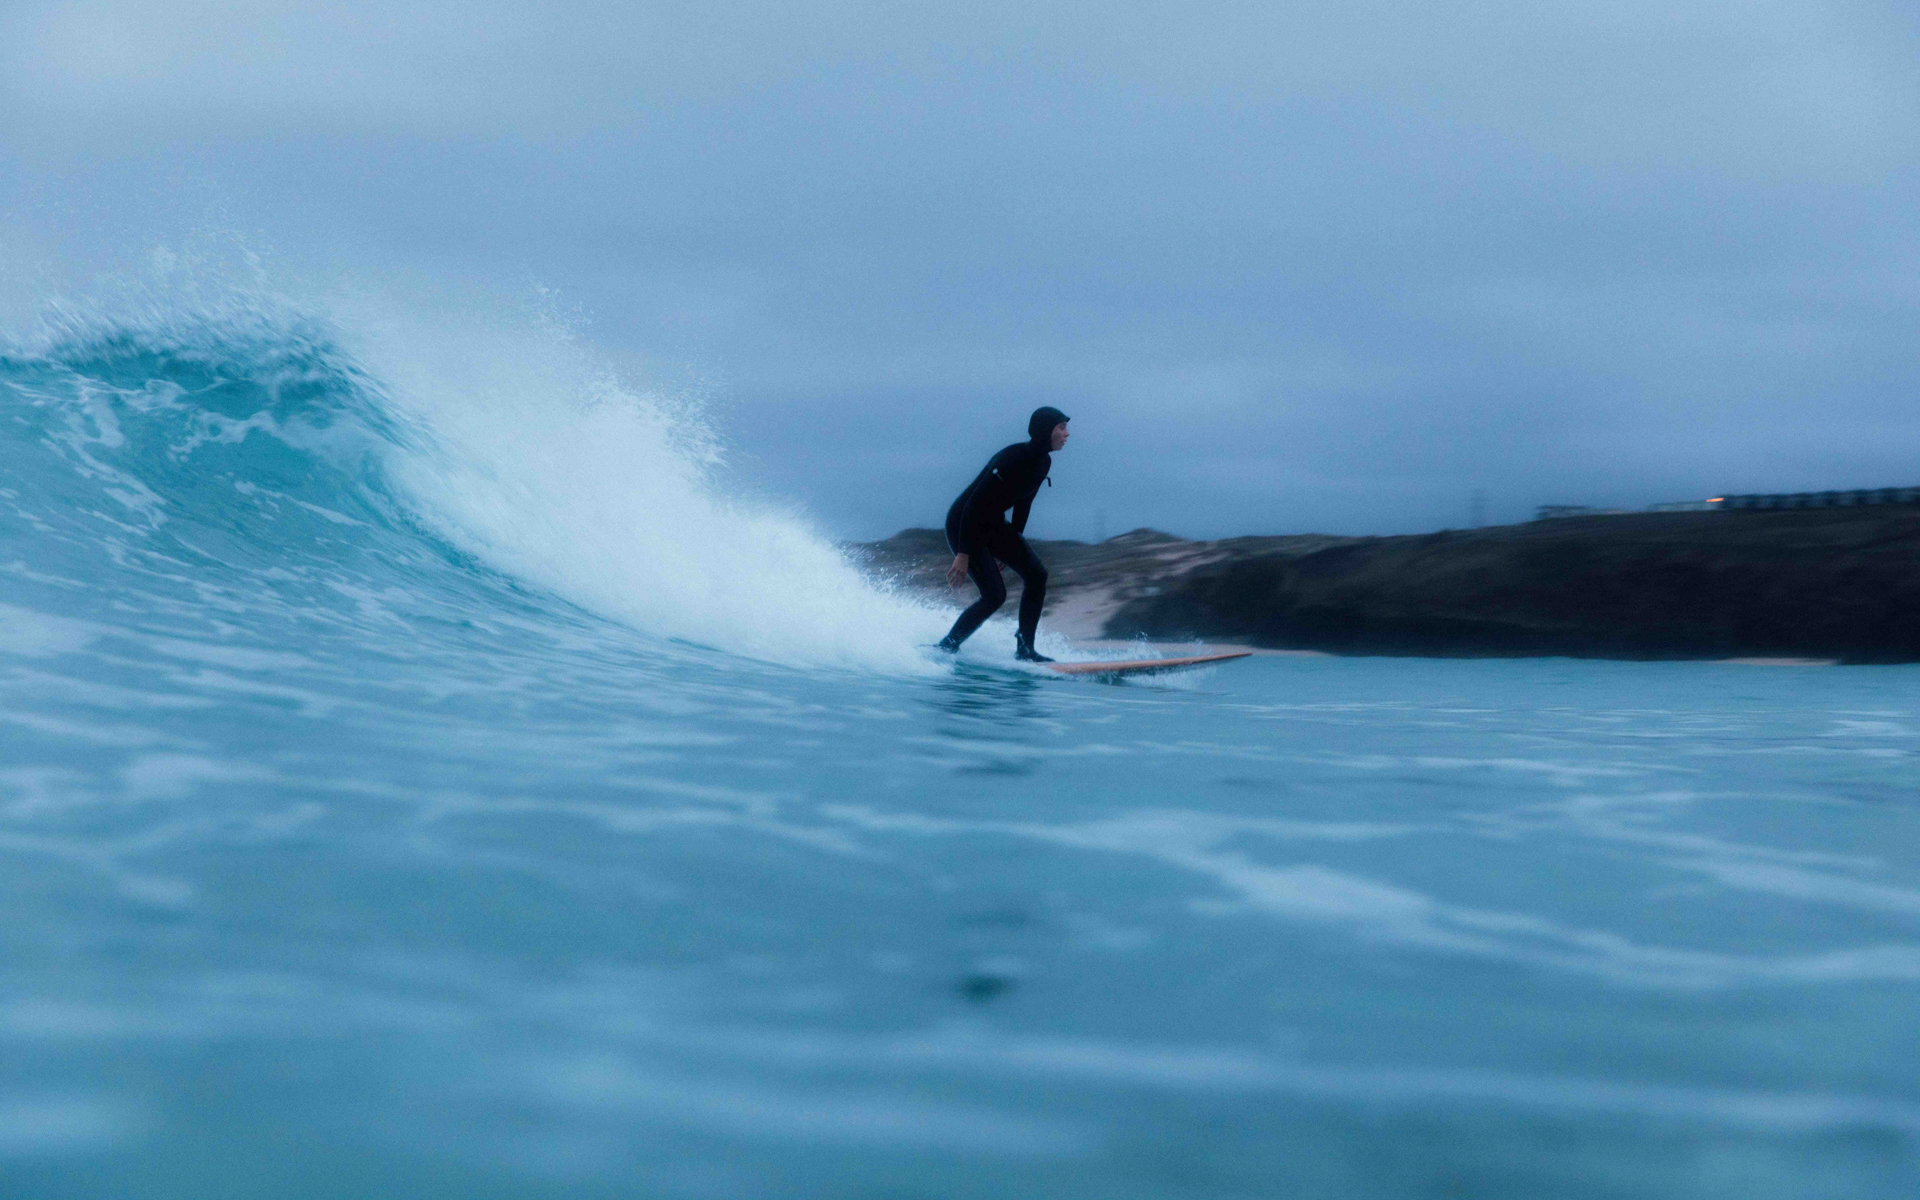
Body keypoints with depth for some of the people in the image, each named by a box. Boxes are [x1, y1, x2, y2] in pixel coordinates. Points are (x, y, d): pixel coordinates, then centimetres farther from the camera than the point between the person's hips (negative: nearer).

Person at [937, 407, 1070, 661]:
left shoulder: (1042, 462, 1)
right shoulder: (1013, 459, -27)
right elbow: (974, 504, -28)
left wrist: (1011, 548, 18)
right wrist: (963, 554, -29)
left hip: (993, 524, 9)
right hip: (963, 523, -9)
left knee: (1037, 574, -4)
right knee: (995, 595, -15)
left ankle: (1024, 649, 1)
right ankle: (946, 647, -1)